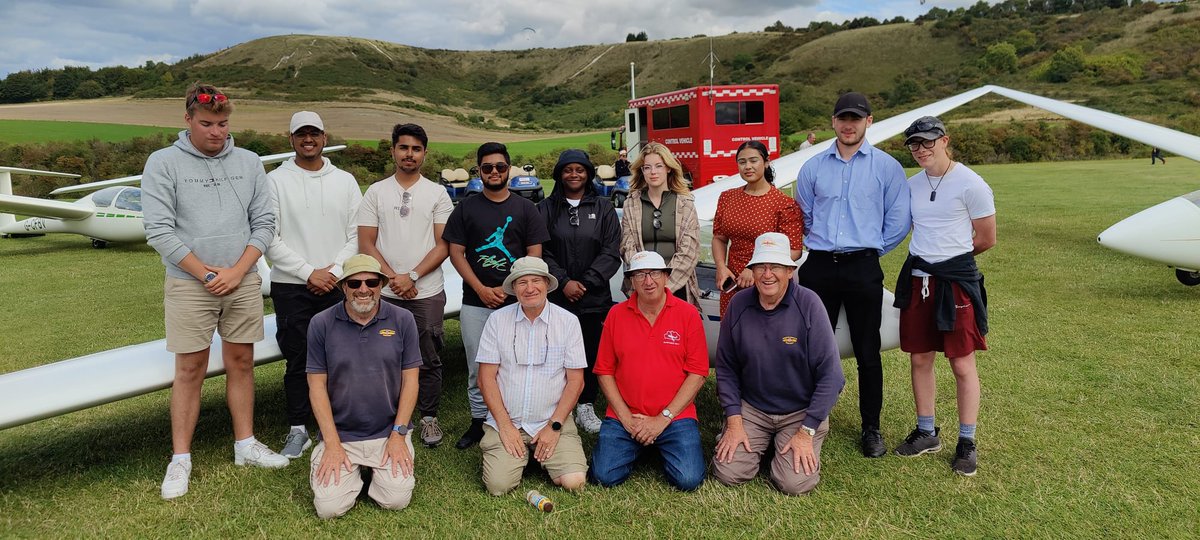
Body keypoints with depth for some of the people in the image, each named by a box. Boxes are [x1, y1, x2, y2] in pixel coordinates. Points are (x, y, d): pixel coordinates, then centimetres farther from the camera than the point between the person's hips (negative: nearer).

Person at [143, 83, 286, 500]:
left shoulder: (249, 163, 6)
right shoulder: (163, 163, -3)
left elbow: (264, 223, 3)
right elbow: (159, 231, -8)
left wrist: (237, 272, -7)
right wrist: (207, 275, -10)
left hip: (243, 282, 3)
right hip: (189, 285, -3)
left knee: (241, 362, 10)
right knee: (190, 370, 2)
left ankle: (245, 445, 22)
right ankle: (180, 460, 12)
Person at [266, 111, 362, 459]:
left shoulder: (345, 181, 8)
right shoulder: (276, 181, 1)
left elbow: (357, 235, 4)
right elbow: (270, 238, -5)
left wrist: (334, 271, -9)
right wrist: (309, 273, -11)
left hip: (336, 286, 2)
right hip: (290, 288, -1)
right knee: (297, 360, 4)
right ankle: (298, 430, 14)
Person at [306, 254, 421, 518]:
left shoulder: (402, 320, -3)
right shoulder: (322, 324, -4)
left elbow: (410, 379, -1)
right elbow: (317, 384, -2)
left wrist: (398, 434, -7)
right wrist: (332, 444, -8)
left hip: (390, 433, 0)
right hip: (340, 434, 0)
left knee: (396, 500, -14)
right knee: (329, 507, -12)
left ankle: (378, 470, 19)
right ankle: (353, 471, 20)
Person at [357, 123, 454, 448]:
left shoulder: (437, 194, 5)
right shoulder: (376, 192, 7)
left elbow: (443, 245, -1)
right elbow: (366, 244, 2)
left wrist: (412, 276, -13)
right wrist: (393, 277, -10)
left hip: (428, 293, -1)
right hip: (385, 294, 1)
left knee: (429, 360, 6)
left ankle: (429, 417, 19)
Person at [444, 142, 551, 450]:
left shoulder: (525, 209, 8)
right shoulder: (466, 209, 9)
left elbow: (535, 254, 3)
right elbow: (456, 253, 4)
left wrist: (508, 288, -9)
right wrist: (482, 289, -8)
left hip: (516, 302, -1)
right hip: (475, 301, 1)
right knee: (477, 368, 6)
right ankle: (478, 421, 18)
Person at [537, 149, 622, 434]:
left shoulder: (603, 208, 8)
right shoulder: (546, 209, 8)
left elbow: (611, 252, 1)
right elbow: (541, 251, 0)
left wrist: (585, 282, -9)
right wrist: (564, 282, -12)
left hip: (594, 298, 1)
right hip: (556, 298, 0)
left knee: (591, 351, 4)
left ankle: (586, 405, 18)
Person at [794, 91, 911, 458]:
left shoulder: (887, 167, 2)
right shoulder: (813, 167, 9)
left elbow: (898, 221, 4)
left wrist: (871, 249, 7)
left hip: (863, 269, -2)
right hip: (819, 267, 2)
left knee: (867, 353, 4)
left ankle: (871, 428, 17)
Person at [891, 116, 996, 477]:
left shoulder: (971, 184, -10)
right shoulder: (912, 185, 8)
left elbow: (986, 239, -4)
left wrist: (952, 255, 5)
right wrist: (929, 255, 9)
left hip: (956, 278, -6)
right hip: (917, 277, 6)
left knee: (962, 364, 3)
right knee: (920, 359, 12)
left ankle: (967, 442, 16)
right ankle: (926, 433, 26)